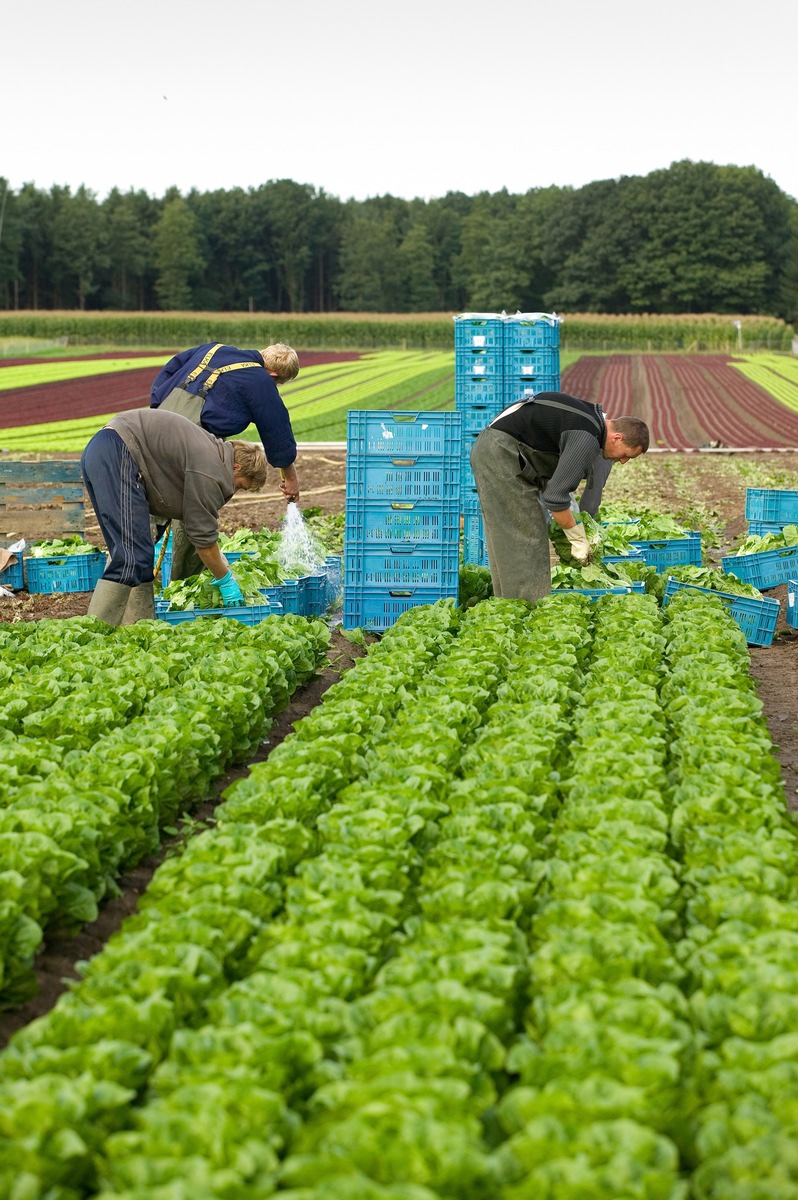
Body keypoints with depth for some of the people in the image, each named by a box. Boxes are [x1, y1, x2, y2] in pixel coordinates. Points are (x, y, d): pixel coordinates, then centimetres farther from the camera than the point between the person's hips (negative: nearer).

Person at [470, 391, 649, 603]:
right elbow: (555, 496, -21)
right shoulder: (587, 439, -19)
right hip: (501, 453, -11)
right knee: (525, 539, -8)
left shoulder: (592, 416, 13)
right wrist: (578, 539, -9)